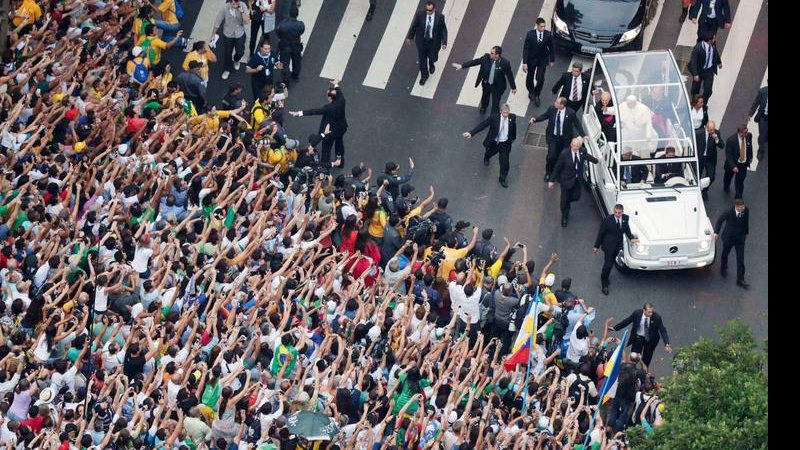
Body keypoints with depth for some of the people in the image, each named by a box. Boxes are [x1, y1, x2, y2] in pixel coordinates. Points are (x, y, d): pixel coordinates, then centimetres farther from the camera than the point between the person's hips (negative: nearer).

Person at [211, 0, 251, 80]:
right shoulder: (224, 9, -26)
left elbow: (247, 21, -25)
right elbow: (217, 22, -13)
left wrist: (241, 11, -37)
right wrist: (213, 35, -2)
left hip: (240, 35, 1)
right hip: (228, 35, -1)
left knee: (240, 52, 20)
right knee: (227, 53, 15)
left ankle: (236, 60, 56)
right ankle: (227, 69, 42)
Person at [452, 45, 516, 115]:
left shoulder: (505, 63, -29)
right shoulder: (486, 57, -22)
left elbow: (510, 75, -16)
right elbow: (475, 62, -11)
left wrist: (513, 87, -4)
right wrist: (461, 66, -11)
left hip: (497, 86, -5)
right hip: (486, 84, 5)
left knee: (495, 104, 3)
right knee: (485, 96, 33)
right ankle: (483, 108, 65)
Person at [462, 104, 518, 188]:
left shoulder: (512, 117, -18)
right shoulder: (494, 118, -26)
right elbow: (482, 125, -24)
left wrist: (513, 138, 16)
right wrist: (471, 133, -32)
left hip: (505, 144, 0)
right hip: (493, 142, 0)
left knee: (504, 161, 1)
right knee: (490, 152, 28)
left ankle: (502, 180, 22)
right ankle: (486, 158, 69)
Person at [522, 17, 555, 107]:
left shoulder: (548, 35, -14)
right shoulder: (530, 34, -18)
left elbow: (551, 48, -1)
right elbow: (526, 49, -15)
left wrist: (552, 60, 8)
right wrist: (524, 63, -18)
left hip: (543, 60, 0)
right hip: (531, 59, 0)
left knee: (540, 79, -5)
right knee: (530, 77, 17)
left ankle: (536, 95, 20)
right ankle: (531, 92, 46)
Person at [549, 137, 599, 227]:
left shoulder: (583, 151, -14)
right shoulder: (564, 153, -26)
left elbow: (587, 156, 12)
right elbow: (557, 167, -16)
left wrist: (596, 161, 32)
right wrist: (552, 180, -11)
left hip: (578, 180, 4)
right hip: (567, 179, -4)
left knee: (576, 197, 15)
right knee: (565, 199, 10)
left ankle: (566, 202, 51)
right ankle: (564, 217, 35)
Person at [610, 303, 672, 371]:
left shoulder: (657, 317, -23)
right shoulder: (637, 313, -20)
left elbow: (663, 331, -22)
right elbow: (626, 321, -5)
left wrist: (667, 344, -33)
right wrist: (614, 328, 0)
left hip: (650, 340, -1)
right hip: (638, 337, 1)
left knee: (646, 360, 10)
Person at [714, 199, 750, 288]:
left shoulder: (746, 210, -17)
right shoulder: (728, 213, -24)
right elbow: (720, 220, -7)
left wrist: (746, 232, 13)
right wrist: (716, 232, -12)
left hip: (740, 238, 1)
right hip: (729, 237, -1)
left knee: (740, 259, 1)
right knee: (725, 254, 22)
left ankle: (740, 280, 9)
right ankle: (723, 268, 52)